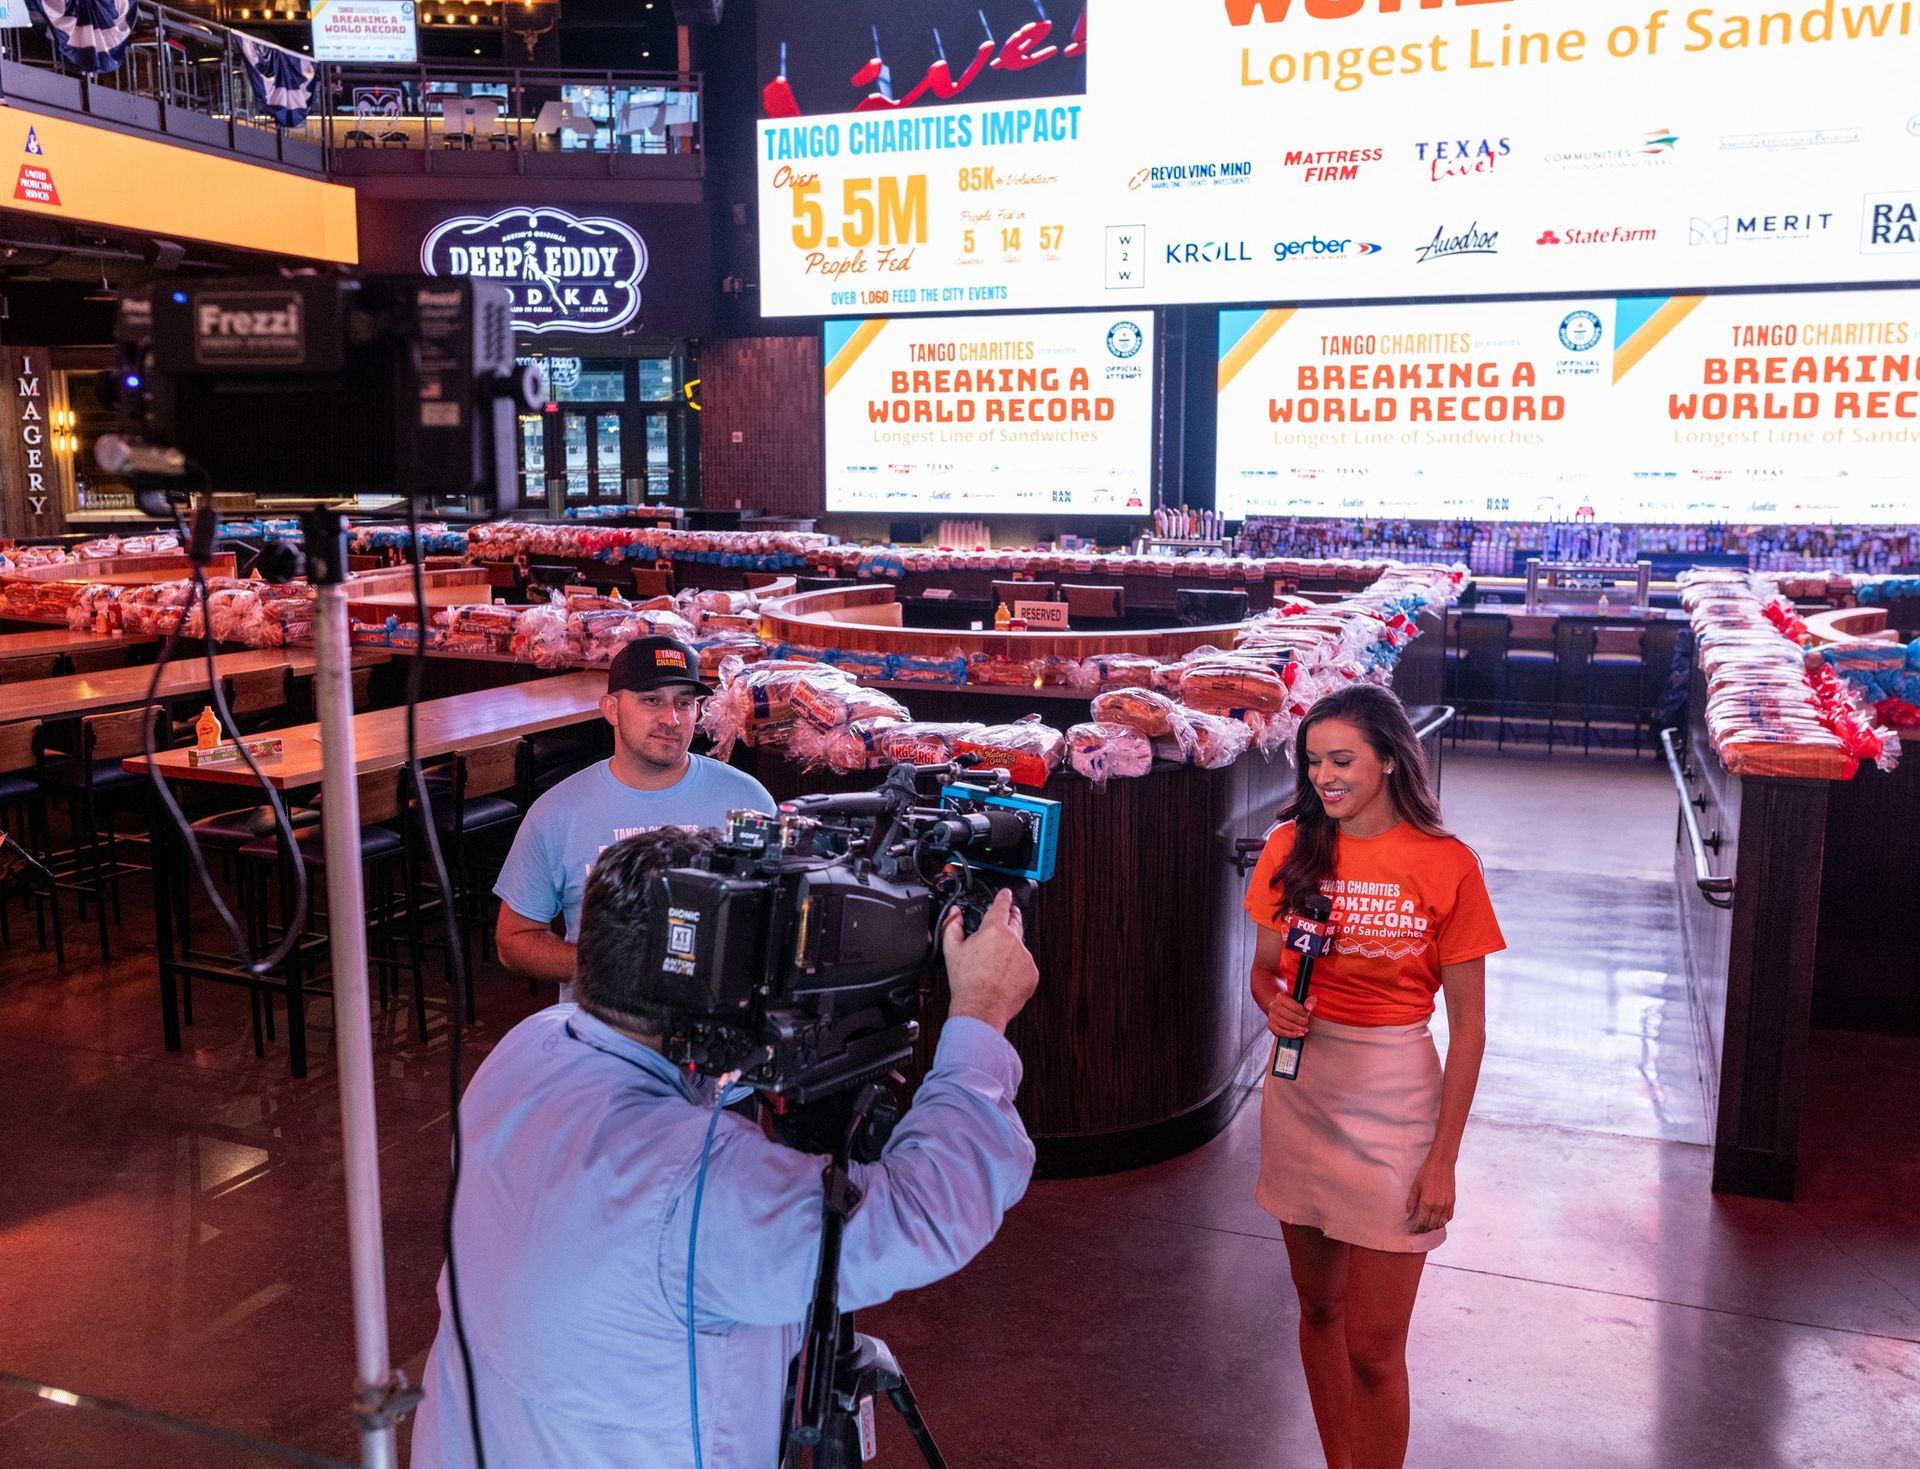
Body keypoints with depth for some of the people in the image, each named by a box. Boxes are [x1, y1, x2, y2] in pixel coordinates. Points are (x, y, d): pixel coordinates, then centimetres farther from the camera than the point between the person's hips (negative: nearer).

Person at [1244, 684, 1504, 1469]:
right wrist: (1274, 1005, -15)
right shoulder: (1290, 847, -2)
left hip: (1393, 1101, -4)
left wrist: (1443, 1160, -8)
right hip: (1300, 1091, 4)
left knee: (1373, 1345, 0)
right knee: (1319, 1306, 17)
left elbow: (1467, 1026, -7)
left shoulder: (1447, 865, -12)